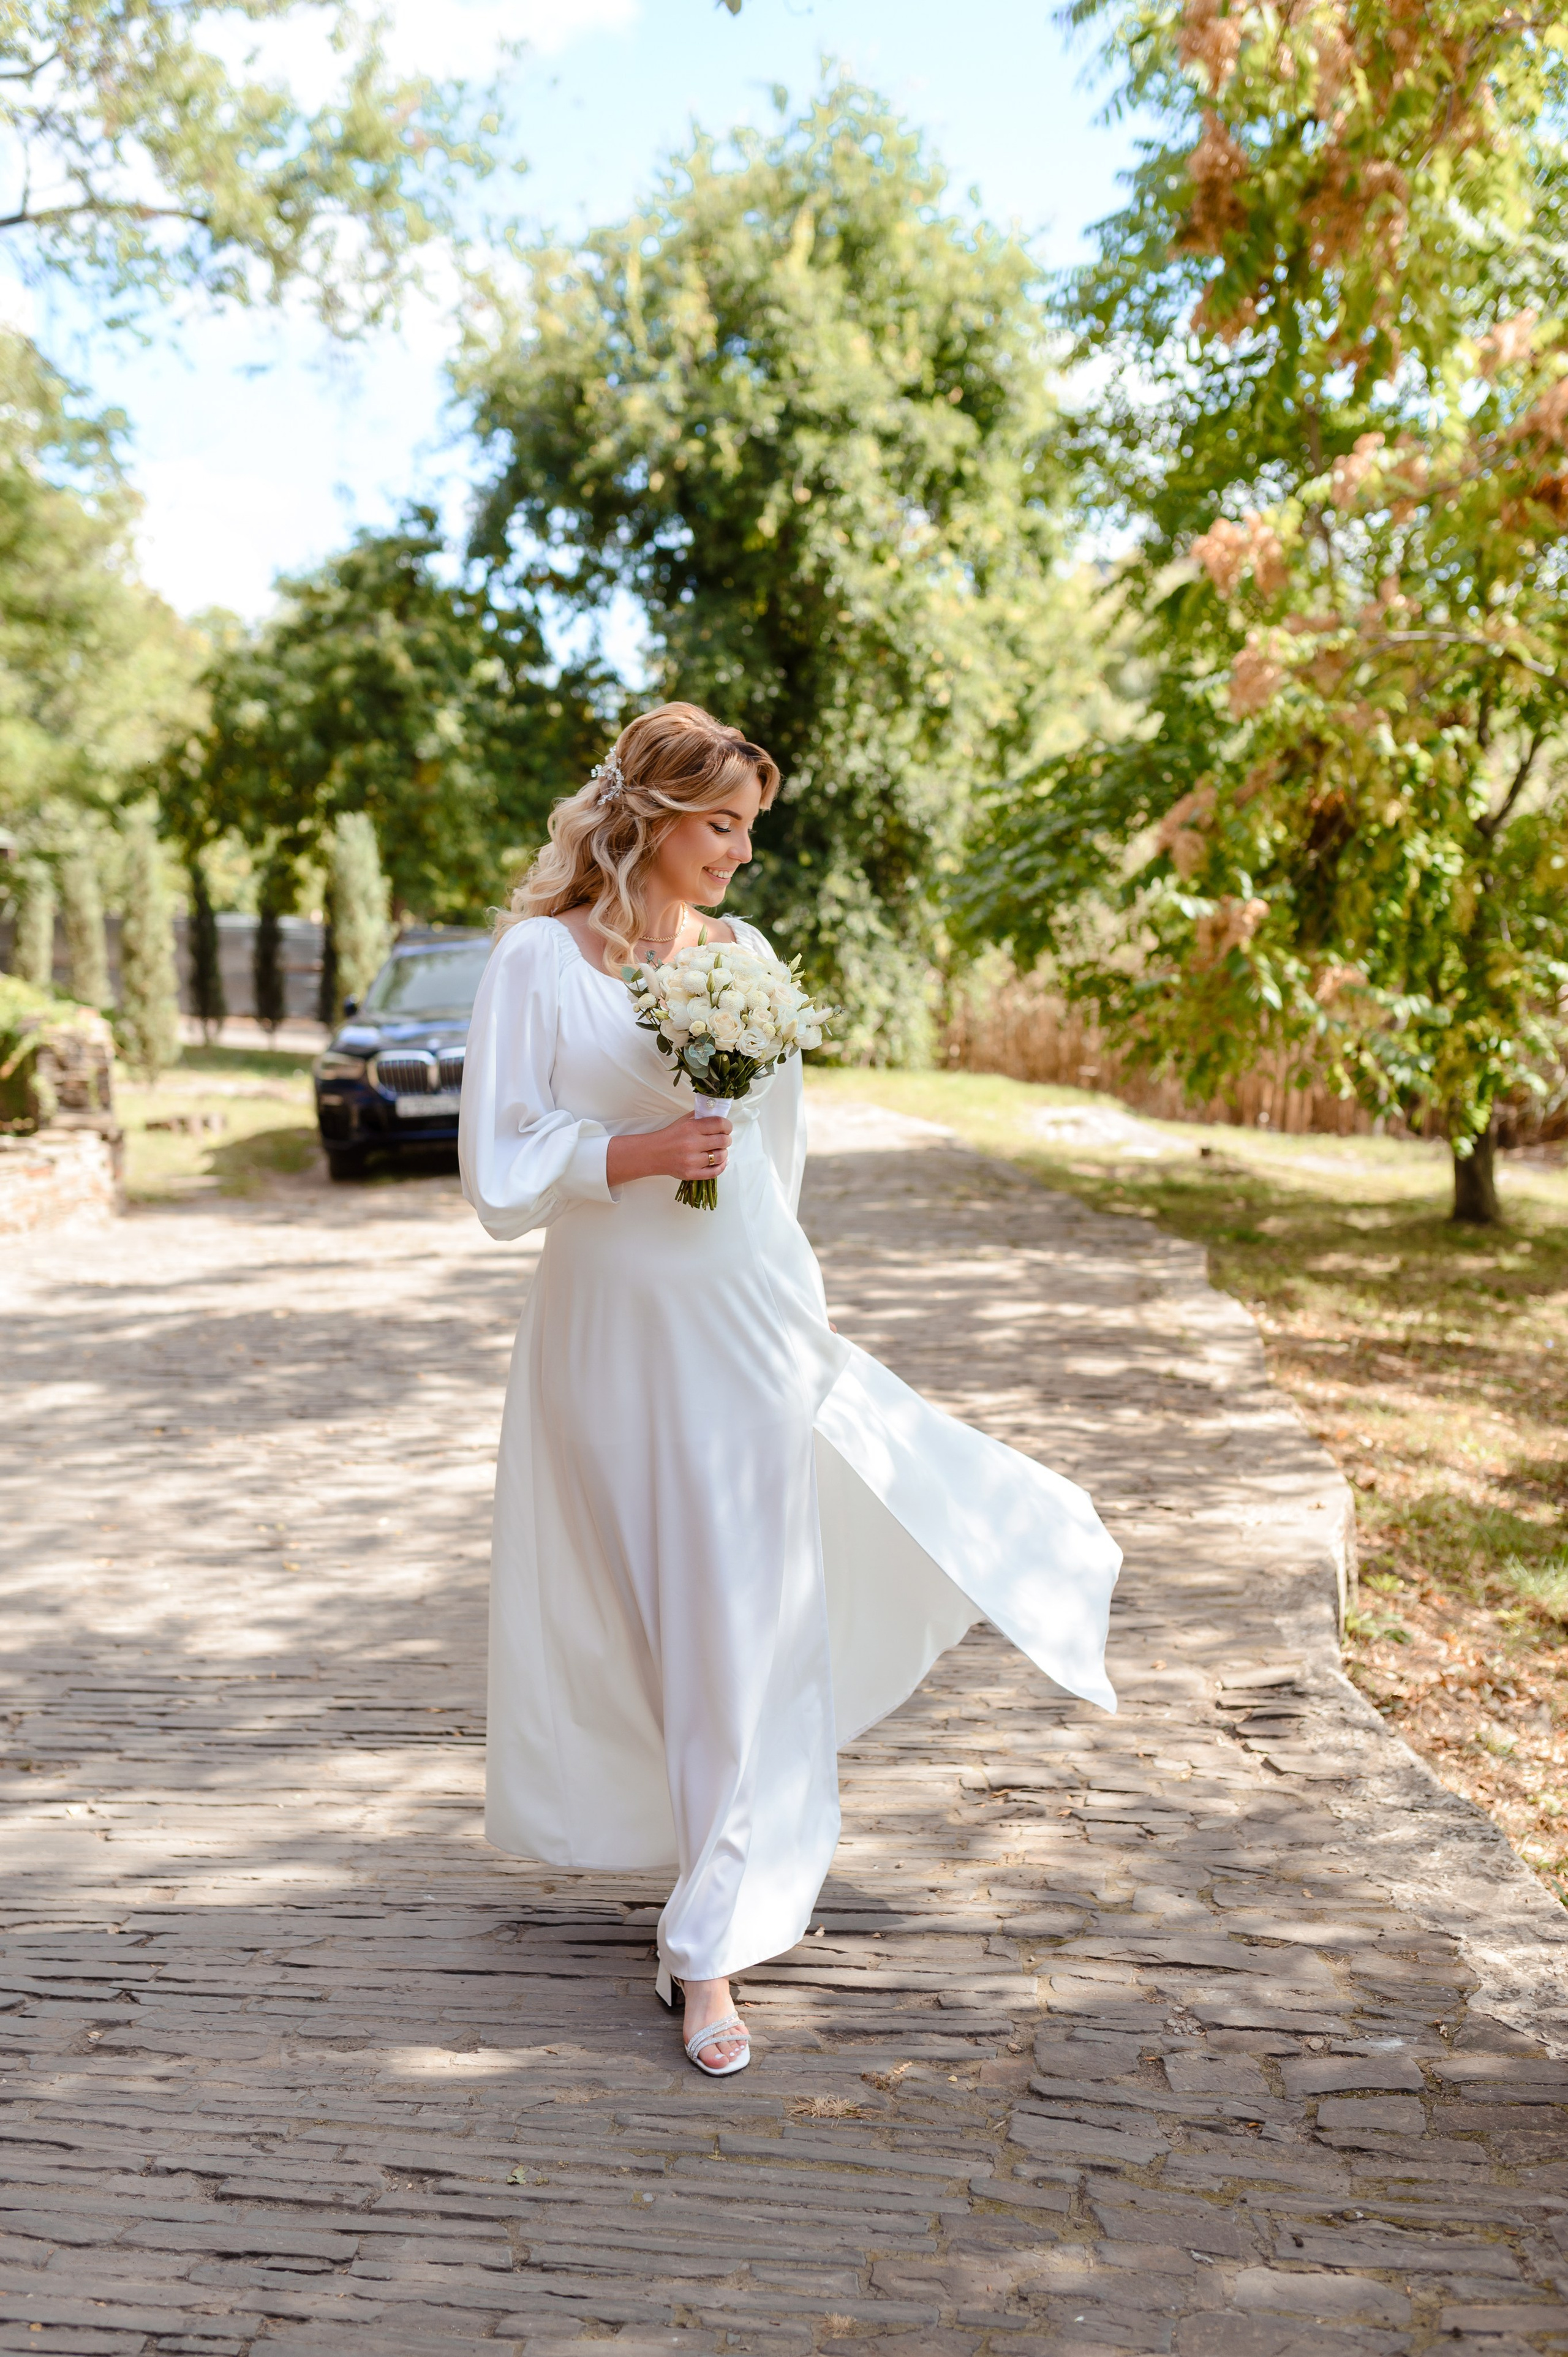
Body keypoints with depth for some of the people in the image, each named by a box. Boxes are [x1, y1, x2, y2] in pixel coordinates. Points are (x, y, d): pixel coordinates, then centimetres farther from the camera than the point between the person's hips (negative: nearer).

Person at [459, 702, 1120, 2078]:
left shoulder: (743, 954, 7)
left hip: (750, 1322, 3)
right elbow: (501, 1169, -6)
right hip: (619, 1329, -3)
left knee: (747, 1617, 4)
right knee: (655, 1608, 7)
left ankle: (714, 1940, 17)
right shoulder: (541, 957, -6)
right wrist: (637, 1155, -20)